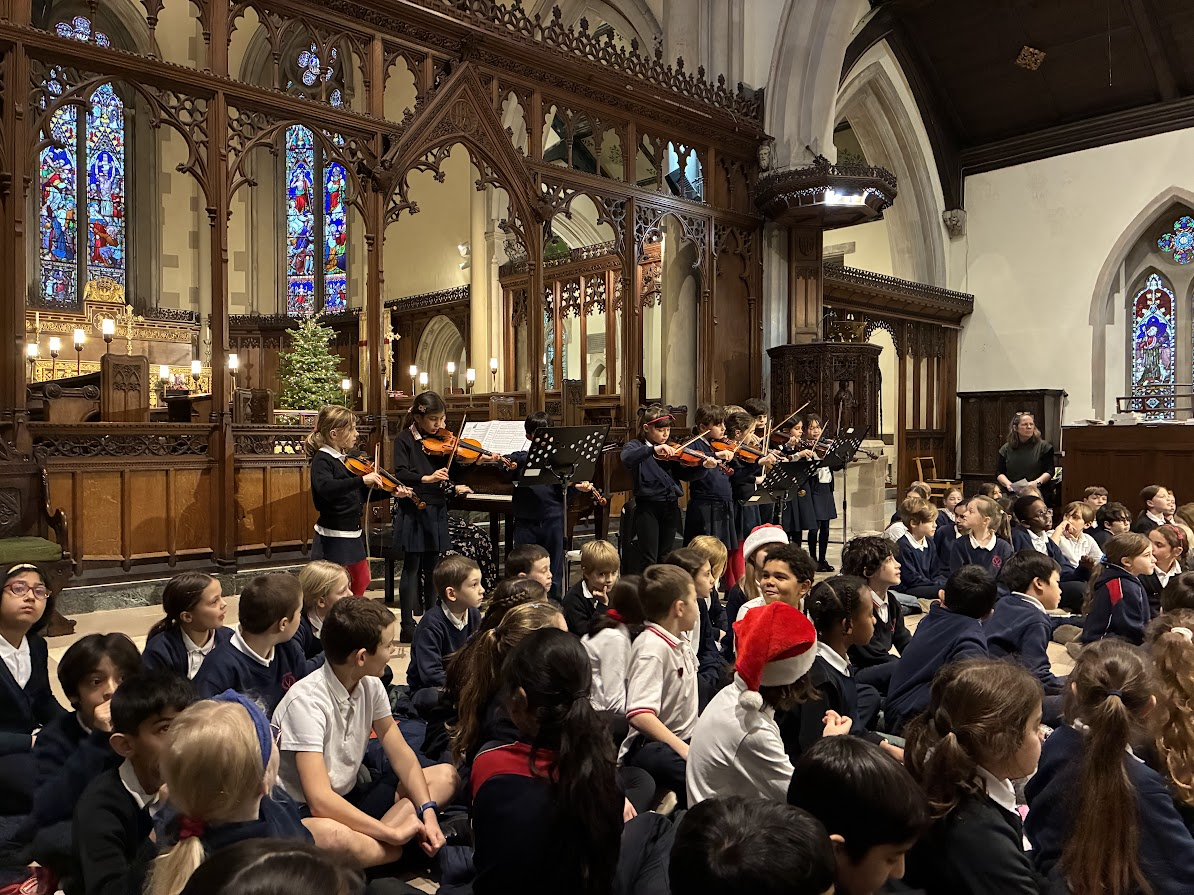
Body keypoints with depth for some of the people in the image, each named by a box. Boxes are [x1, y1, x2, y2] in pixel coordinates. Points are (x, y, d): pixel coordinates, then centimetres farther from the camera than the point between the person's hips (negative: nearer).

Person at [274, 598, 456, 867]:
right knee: (335, 837, -42)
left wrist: (427, 812, -13)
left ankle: (370, 841, -20)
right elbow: (320, 800, -30)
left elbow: (399, 752, 2)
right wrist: (394, 833, -26)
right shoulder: (306, 701, -25)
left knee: (446, 776, -4)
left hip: (351, 797, 8)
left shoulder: (370, 684, -3)